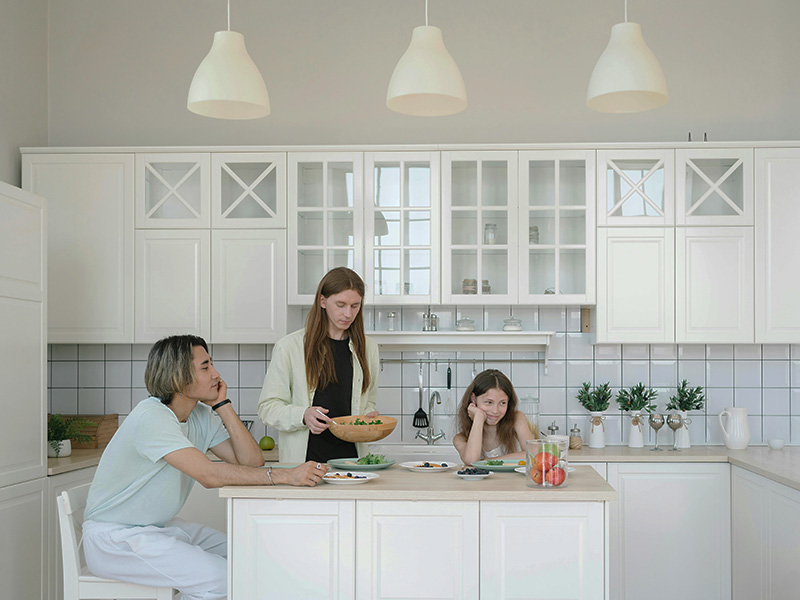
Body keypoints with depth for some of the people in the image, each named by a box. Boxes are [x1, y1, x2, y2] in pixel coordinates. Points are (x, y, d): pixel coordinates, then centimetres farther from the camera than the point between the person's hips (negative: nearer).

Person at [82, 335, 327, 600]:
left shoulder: (202, 416, 2)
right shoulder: (152, 417, -24)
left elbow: (251, 461, -6)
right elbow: (209, 475, -34)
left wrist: (222, 404, -10)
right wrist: (287, 476, -37)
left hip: (161, 527, 8)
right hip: (114, 538, -8)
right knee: (219, 578, -22)